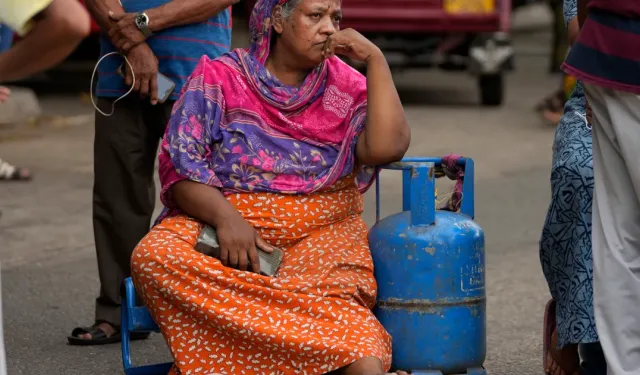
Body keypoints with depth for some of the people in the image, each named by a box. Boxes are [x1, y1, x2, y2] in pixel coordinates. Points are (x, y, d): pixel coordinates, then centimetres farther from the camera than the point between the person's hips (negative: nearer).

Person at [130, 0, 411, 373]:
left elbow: (386, 147, -8)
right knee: (154, 258, -33)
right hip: (219, 215, 0)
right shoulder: (219, 77, 7)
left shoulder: (346, 85, 11)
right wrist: (226, 217, -21)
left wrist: (375, 59, -5)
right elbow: (180, 165, -2)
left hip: (319, 230, 0)